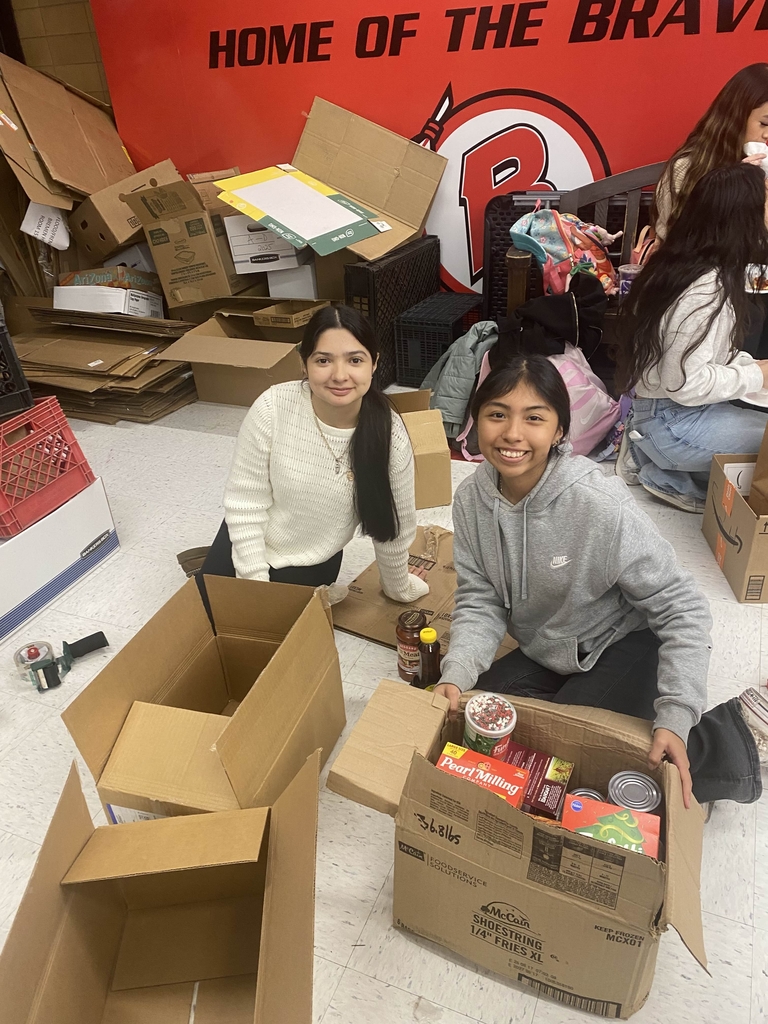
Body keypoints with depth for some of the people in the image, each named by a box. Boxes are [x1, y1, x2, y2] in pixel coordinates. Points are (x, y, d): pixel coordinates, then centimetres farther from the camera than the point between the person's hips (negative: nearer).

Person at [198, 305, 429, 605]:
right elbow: (244, 503, -16)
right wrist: (255, 581, -15)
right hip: (251, 543, 0)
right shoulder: (272, 408, -28)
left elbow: (394, 527, -10)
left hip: (312, 563, 0)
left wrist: (398, 588, 5)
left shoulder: (391, 436, -25)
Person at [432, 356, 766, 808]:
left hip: (628, 646, -5)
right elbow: (480, 600, -8)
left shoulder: (601, 504, -29)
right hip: (546, 654, 6)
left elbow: (682, 608, -21)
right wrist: (456, 674, -25)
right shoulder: (472, 499, -14)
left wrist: (676, 717, -28)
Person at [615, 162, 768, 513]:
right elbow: (686, 382, -27)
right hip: (672, 422, -9)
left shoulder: (686, 263, 5)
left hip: (661, 409, 9)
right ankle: (674, 479, 0)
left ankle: (650, 454, 13)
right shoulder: (707, 290, -23)